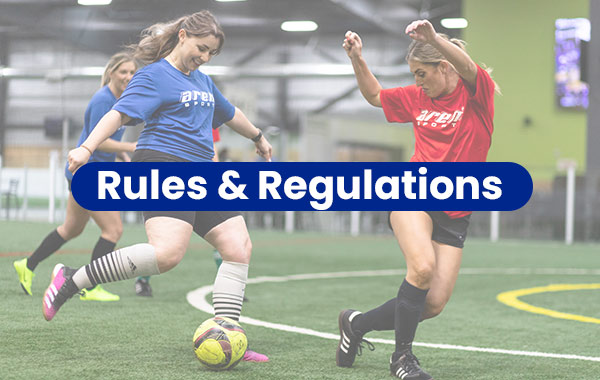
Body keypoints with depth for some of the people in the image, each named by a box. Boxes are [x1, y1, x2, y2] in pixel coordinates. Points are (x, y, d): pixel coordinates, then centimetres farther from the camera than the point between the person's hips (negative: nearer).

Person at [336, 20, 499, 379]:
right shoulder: (417, 98, 8)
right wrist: (358, 58, 8)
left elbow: (467, 67, -28)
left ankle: (357, 323, 20)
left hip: (455, 213, 0)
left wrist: (434, 39, -46)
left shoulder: (477, 93, -4)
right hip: (413, 195, 0)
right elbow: (375, 95, 25)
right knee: (422, 267, -27)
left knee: (434, 304, -3)